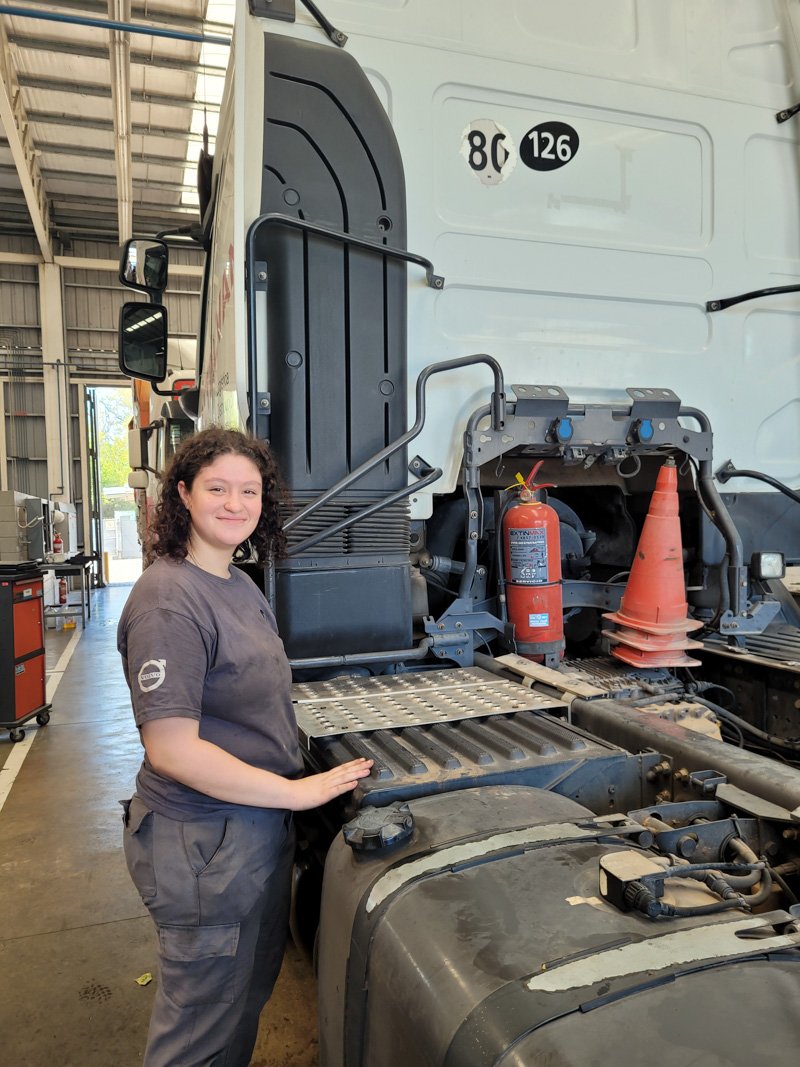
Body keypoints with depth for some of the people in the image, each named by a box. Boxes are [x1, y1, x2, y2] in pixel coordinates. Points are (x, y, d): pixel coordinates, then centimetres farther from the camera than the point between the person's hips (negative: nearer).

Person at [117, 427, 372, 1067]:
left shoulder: (242, 586, 5)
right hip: (203, 844, -9)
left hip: (260, 825, 9)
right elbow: (171, 749, -26)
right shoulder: (169, 600, -23)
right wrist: (296, 791, -22)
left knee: (253, 989, 28)